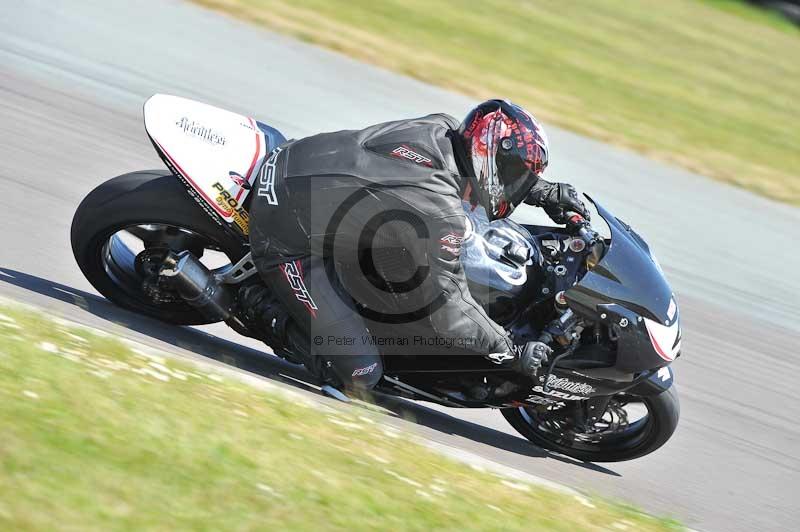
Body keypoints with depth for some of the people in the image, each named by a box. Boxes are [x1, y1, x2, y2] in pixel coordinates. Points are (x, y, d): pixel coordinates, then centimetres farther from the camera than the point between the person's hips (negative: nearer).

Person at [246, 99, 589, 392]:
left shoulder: (439, 129, -4)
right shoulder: (442, 213, -26)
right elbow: (448, 312, -20)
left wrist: (547, 192, 16)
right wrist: (515, 354, -9)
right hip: (287, 243, -9)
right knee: (359, 376, -8)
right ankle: (268, 313, 7)